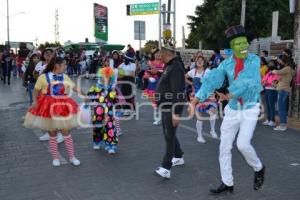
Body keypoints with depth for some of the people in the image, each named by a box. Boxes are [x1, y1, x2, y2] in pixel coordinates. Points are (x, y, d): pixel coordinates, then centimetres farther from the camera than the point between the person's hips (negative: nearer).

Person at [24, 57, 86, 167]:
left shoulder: (65, 77, 1)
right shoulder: (43, 77, -8)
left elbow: (74, 87, -4)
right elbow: (36, 90, -2)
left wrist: (84, 94, -18)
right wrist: (35, 101, -17)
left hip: (62, 107, 2)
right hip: (48, 107, -2)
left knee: (66, 132, 6)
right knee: (52, 134, 8)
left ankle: (72, 157, 15)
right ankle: (55, 158, 22)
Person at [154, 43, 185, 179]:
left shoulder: (176, 67, -18)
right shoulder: (169, 66, 15)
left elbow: (177, 92, -25)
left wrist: (176, 112, -28)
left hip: (172, 108, -11)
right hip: (166, 107, 11)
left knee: (169, 136, -11)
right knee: (168, 134, 19)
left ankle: (166, 168, -11)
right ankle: (178, 157, 35)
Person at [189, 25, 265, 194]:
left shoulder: (254, 60, -12)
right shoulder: (226, 64, -4)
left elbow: (245, 81, -25)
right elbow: (211, 81, -15)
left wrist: (229, 95, -23)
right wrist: (194, 102, -24)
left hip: (250, 109, -4)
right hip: (232, 109, 4)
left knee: (243, 144, -19)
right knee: (225, 147, 5)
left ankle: (259, 168, 14)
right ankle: (227, 183, 20)